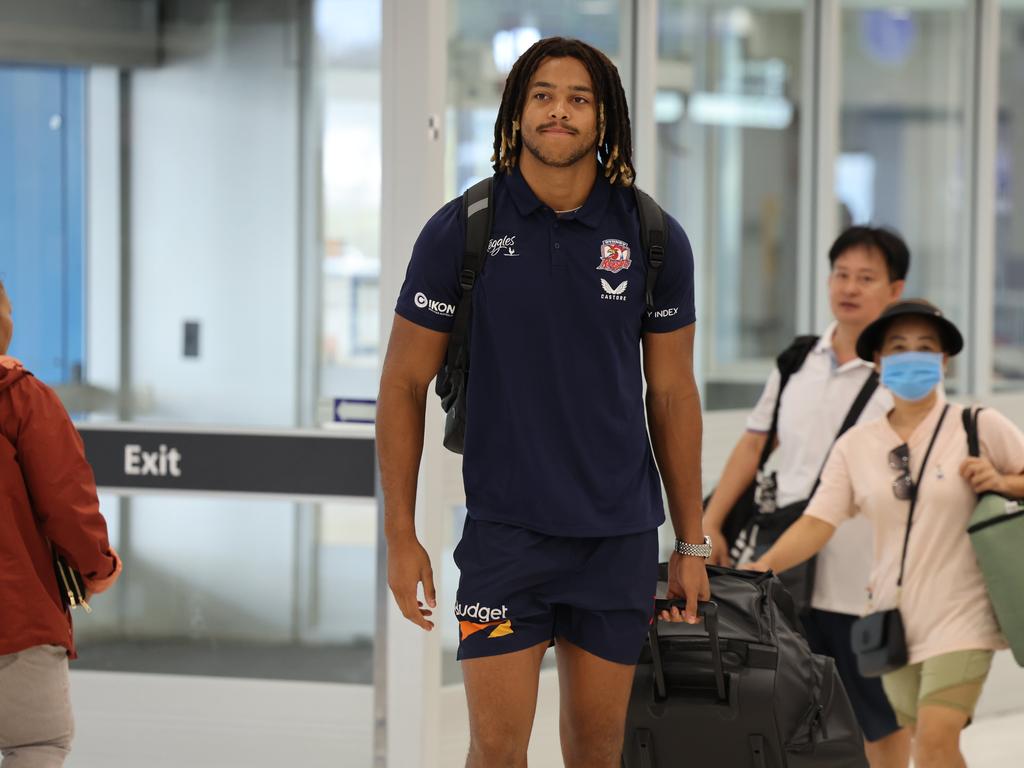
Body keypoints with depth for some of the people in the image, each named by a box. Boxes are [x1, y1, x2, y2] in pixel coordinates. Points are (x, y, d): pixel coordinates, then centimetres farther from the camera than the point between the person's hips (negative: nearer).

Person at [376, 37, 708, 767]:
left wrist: (692, 543, 9)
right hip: (503, 530, -2)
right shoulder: (461, 231, -4)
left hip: (621, 535, 2)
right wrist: (401, 535, -3)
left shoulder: (655, 239, 2)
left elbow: (672, 393, 9)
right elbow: (405, 384, 2)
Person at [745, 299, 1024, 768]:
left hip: (959, 618, -4)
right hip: (894, 620, 4)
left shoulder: (980, 427, -4)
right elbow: (818, 522, -6)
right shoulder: (857, 445, 3)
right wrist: (764, 566, -22)